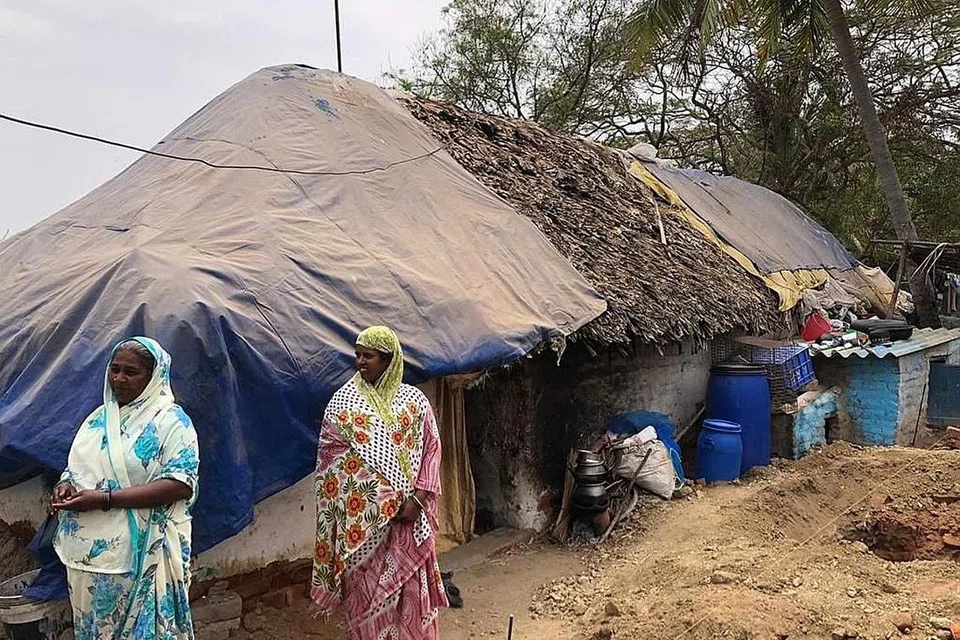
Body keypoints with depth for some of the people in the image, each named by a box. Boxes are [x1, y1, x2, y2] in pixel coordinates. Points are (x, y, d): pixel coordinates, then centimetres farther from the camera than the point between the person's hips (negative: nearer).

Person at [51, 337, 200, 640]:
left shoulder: (171, 420, -11)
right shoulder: (99, 416, 11)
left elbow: (180, 485, -20)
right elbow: (77, 465, 23)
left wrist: (105, 499, -22)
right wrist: (65, 484, -2)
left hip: (139, 556, -6)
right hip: (88, 550, 7)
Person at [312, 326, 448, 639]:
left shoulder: (414, 400, 3)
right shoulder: (343, 402, -1)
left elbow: (431, 449, 3)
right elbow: (333, 458, -6)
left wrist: (417, 498, -11)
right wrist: (386, 500, -13)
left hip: (410, 515, 2)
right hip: (363, 516, -1)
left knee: (410, 586, 8)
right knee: (367, 588, 5)